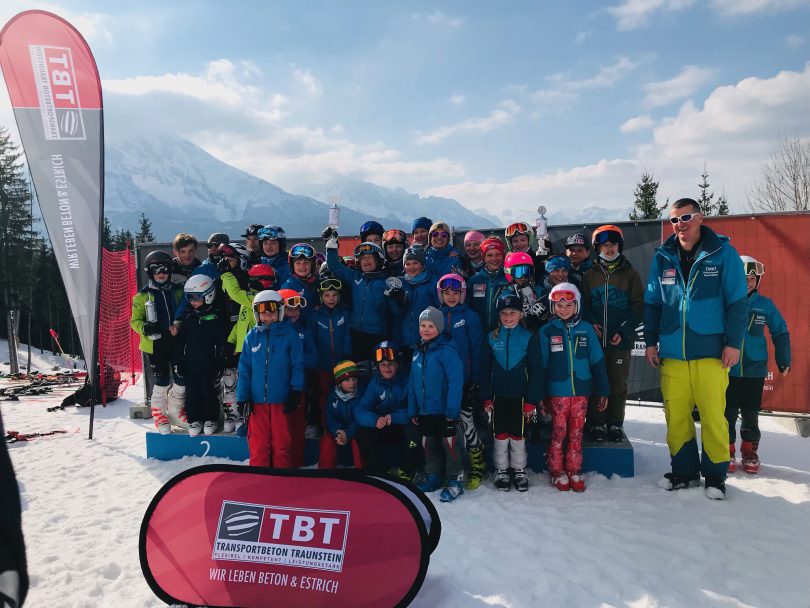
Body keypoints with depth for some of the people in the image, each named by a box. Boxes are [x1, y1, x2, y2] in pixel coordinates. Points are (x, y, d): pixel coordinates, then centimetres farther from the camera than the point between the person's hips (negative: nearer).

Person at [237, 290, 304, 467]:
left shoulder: (290, 335, -3)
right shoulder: (251, 337, 4)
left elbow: (297, 366, -2)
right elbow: (244, 369, 5)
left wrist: (295, 393, -7)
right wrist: (243, 397, 0)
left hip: (281, 399, -2)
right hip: (257, 400, 2)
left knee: (282, 444, 9)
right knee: (258, 445, 9)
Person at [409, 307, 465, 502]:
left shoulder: (447, 350, -15)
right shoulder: (418, 352, 8)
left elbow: (456, 381, -19)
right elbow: (412, 383, 12)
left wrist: (452, 410, -22)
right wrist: (412, 410, 10)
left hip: (444, 411, -7)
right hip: (424, 411, 7)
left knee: (449, 444, 2)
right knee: (428, 444, 17)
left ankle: (456, 480, 15)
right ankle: (434, 477, 33)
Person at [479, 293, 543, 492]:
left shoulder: (529, 338, -5)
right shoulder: (491, 338, 1)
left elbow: (536, 371, -4)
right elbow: (484, 370, 4)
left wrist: (532, 401, -7)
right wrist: (486, 398, 0)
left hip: (519, 396, -1)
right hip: (498, 396, 2)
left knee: (518, 435, 9)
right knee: (500, 435, 9)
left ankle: (520, 471, 24)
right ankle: (501, 471, 23)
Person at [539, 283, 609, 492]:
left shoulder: (586, 329, 3)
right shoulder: (547, 331, -1)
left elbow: (597, 361, 6)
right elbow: (541, 364, 0)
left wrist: (603, 390, 5)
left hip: (581, 390, 2)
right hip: (558, 391, -2)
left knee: (577, 432, 9)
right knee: (558, 432, 3)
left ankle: (574, 471, 21)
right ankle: (557, 471, 16)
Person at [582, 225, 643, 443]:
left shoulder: (630, 273, 3)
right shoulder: (590, 274, 9)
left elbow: (638, 304, 0)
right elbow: (583, 304, 9)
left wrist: (624, 330, -9)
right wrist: (590, 323, -8)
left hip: (620, 340, -1)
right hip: (595, 338, 1)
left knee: (618, 384, 5)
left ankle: (615, 425, 16)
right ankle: (596, 424, 14)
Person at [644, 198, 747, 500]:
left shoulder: (722, 253, -1)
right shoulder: (663, 257, 8)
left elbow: (737, 302, -1)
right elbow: (651, 303, 12)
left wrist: (733, 342, -6)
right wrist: (650, 342, 9)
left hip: (711, 352, -3)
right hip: (672, 353, 3)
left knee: (713, 415, 0)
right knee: (676, 416, 6)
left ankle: (715, 474, 17)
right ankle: (684, 471, 22)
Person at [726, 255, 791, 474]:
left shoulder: (765, 305, 0)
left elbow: (781, 333, 9)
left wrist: (784, 361, 7)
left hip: (755, 369, 2)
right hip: (727, 369, -2)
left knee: (750, 415, 11)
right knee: (728, 414, 5)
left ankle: (750, 453, 24)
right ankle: (727, 453, 17)